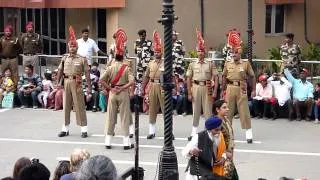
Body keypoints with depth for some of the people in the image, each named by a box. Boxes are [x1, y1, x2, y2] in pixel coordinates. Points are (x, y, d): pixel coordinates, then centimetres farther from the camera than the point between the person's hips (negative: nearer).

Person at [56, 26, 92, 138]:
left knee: (79, 106, -2)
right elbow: (60, 71, 9)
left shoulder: (82, 59, -2)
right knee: (66, 105, 9)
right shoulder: (64, 58, 8)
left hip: (77, 83, -4)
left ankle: (84, 130, 3)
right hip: (66, 82, 4)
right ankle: (65, 129, 19)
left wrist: (89, 87, -8)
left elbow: (87, 74, -4)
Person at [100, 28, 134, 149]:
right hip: (123, 94, -2)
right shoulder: (126, 68, -7)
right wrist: (122, 88, -9)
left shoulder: (110, 68, -1)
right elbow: (131, 82, -18)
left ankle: (108, 142, 12)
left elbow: (101, 80, -8)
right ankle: (126, 142, 2)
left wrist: (110, 88, -3)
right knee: (124, 117, 2)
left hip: (112, 93, 2)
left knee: (110, 117, 9)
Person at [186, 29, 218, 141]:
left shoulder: (210, 64, 1)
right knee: (196, 111, 7)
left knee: (208, 110, 1)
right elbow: (189, 79, 6)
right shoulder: (192, 65, 6)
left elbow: (215, 78, -1)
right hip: (196, 88, 2)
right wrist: (189, 93, 1)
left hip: (207, 88, -1)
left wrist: (215, 91, -8)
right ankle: (194, 133, 13)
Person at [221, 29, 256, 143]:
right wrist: (223, 90, 12)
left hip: (241, 89, -2)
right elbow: (224, 77, 14)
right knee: (228, 111, 8)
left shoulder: (246, 63, -1)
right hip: (230, 88, 2)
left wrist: (253, 90, -2)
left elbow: (252, 76, 2)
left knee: (244, 111, -2)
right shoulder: (227, 64, 6)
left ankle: (249, 134, 1)